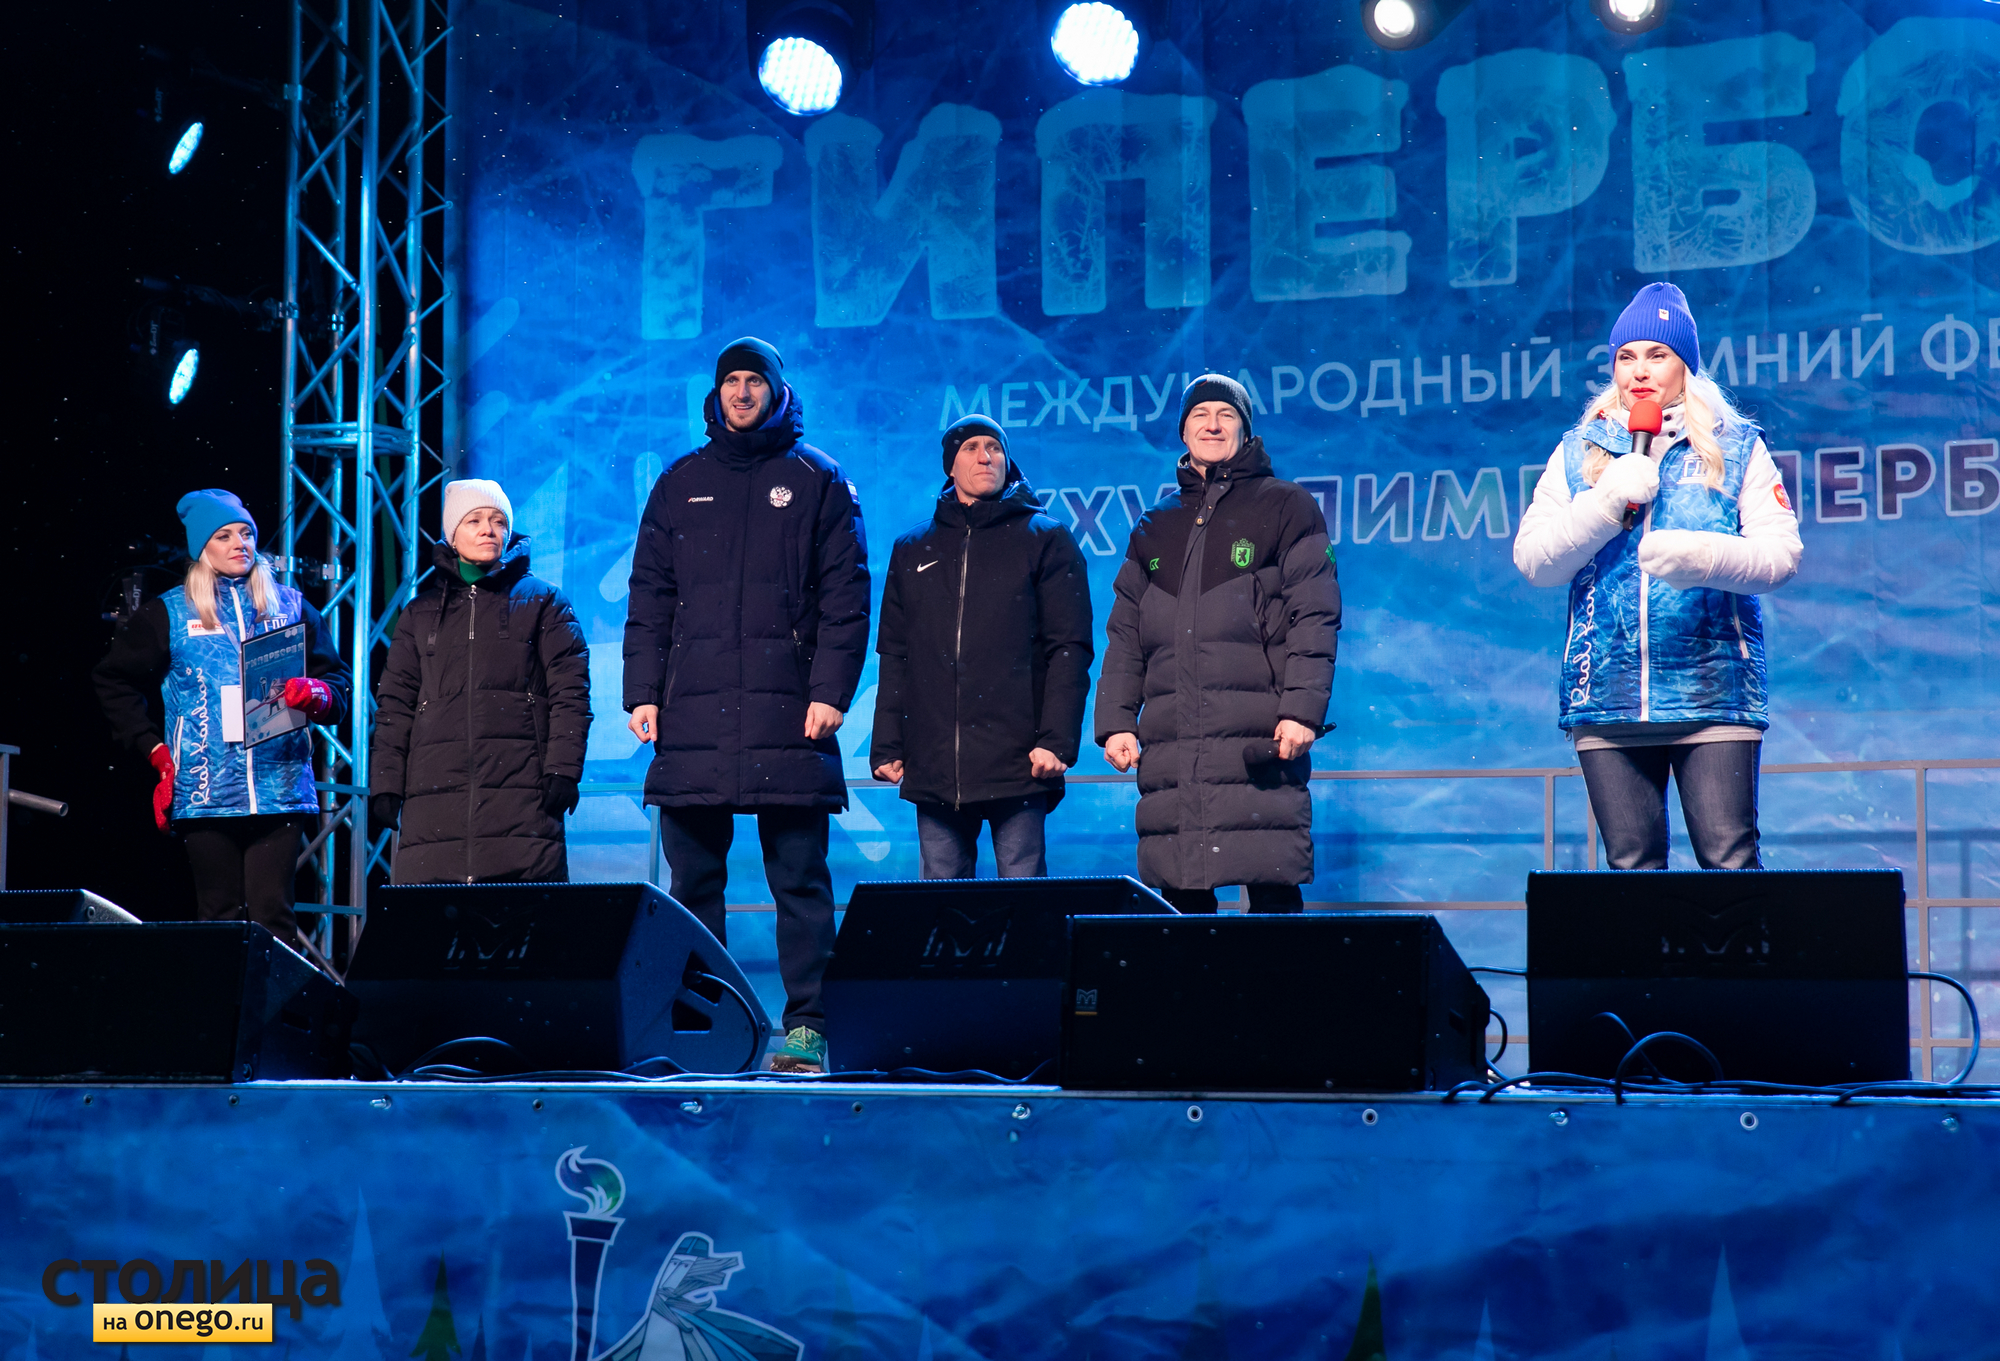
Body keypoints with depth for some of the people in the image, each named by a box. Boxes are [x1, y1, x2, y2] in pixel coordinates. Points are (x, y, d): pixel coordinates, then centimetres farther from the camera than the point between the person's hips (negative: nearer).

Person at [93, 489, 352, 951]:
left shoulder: (290, 606, 13)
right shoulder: (169, 613, 9)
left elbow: (337, 679, 14)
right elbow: (115, 681, 15)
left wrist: (314, 695, -9)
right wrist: (155, 749, 6)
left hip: (280, 790, 0)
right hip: (206, 797, 0)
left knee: (272, 913, -8)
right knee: (221, 916, 1)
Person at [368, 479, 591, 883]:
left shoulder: (543, 603, 14)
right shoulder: (420, 613, 21)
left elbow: (570, 693, 5)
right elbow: (394, 705, 18)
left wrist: (563, 771, -7)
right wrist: (384, 786, 7)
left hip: (522, 796, -2)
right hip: (435, 798, 2)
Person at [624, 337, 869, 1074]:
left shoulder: (817, 480, 7)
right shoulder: (680, 483, 16)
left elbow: (845, 595, 2)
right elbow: (648, 596, 14)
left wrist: (831, 691, -9)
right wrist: (642, 692, 4)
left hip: (787, 713, -3)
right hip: (692, 716, 3)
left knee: (799, 877, -3)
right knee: (691, 879, 3)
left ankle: (807, 1025, 0)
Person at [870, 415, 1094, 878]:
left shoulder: (1046, 540, 7)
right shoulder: (912, 549, 18)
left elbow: (1069, 649, 0)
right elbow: (894, 656, 17)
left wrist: (1056, 740, -11)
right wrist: (886, 745, 7)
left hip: (1017, 763, -3)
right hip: (933, 766, 3)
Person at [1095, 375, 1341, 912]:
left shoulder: (1286, 507, 9)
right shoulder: (1154, 528, 22)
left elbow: (1314, 615, 0)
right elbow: (1125, 634, 20)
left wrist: (1302, 709, -11)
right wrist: (1115, 722, 7)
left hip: (1258, 741, -4)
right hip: (1168, 744, 4)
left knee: (1272, 889, -9)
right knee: (1177, 892, 0)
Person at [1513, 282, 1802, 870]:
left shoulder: (1737, 448, 10)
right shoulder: (1578, 453, 14)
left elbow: (1782, 553, 0)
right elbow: (1531, 561, 6)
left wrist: (1704, 556, -18)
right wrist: (1606, 503, -8)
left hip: (1713, 692, -2)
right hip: (1608, 698, 2)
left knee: (1730, 861, -9)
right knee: (1631, 867, 1)